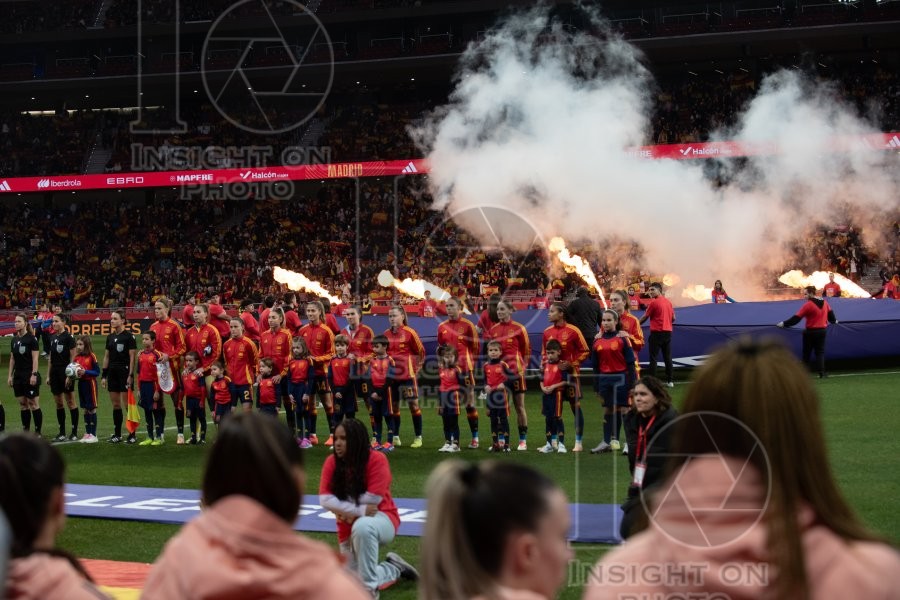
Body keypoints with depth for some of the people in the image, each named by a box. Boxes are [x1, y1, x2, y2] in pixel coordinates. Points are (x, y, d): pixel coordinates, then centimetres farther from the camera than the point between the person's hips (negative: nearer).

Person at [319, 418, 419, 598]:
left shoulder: (377, 460, -18)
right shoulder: (332, 462, -8)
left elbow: (372, 499, -22)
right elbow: (325, 500, -18)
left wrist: (345, 508, -14)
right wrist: (359, 510, -26)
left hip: (381, 519, -5)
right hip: (349, 530, 5)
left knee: (362, 526, -42)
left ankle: (370, 590, -31)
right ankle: (395, 569, 32)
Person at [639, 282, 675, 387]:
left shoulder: (654, 302, -11)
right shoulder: (668, 302, 9)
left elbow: (645, 317, -3)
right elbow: (673, 318, 13)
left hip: (657, 332, -6)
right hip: (668, 331, 6)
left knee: (653, 358, -2)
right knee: (668, 357, 10)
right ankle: (670, 380, 11)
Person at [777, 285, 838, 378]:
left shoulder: (808, 305, -18)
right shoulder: (824, 302, 2)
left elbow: (796, 318, -18)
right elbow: (830, 312, 18)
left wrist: (784, 323, -14)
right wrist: (834, 320, 39)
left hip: (811, 331, -5)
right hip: (822, 330, 5)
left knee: (806, 353, 8)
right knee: (820, 352, 9)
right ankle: (822, 373, -3)